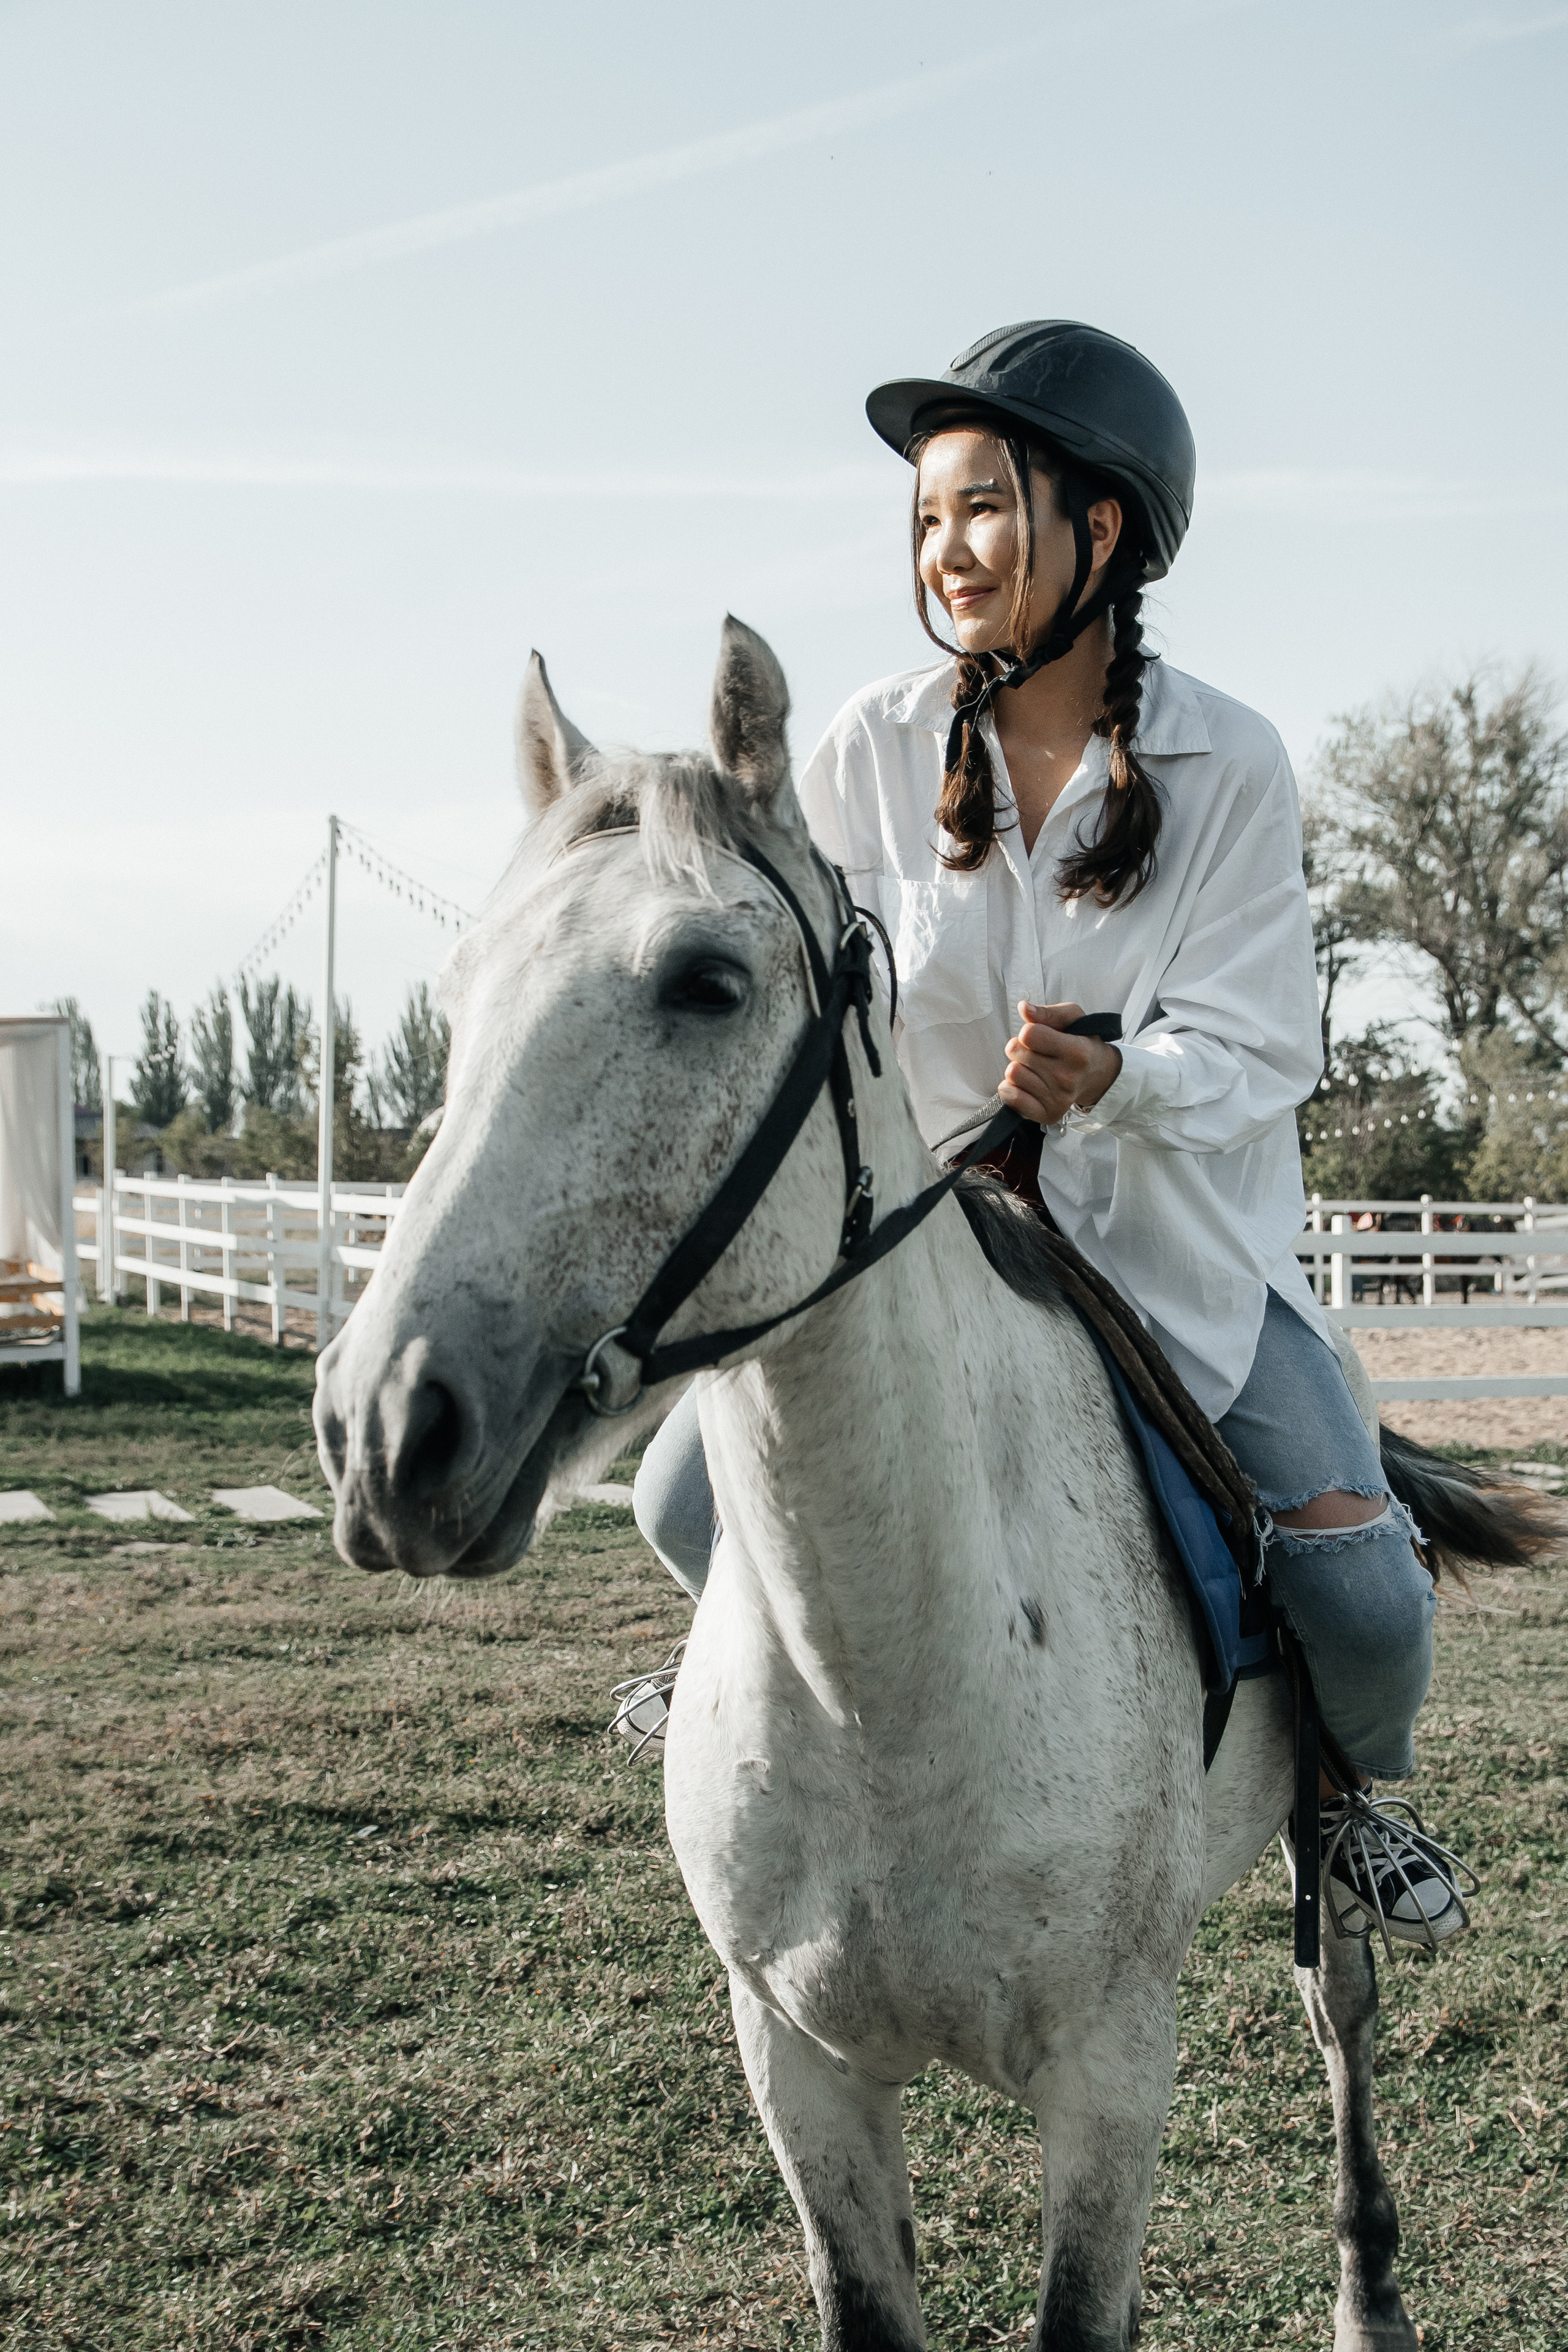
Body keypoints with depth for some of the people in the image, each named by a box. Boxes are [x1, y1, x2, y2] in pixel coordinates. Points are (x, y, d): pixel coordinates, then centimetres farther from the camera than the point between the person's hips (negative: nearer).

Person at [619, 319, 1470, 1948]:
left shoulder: (1229, 764, -13)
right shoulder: (873, 746, -8)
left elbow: (1258, 1050, -16)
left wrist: (1116, 1080, -36)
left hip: (1177, 1244, -2)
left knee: (1366, 1597, -14)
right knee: (693, 1498, -7)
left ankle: (1350, 1782, 24)